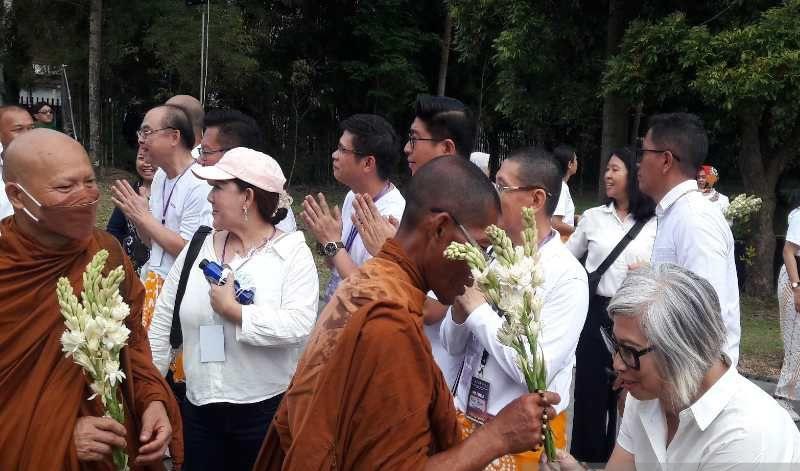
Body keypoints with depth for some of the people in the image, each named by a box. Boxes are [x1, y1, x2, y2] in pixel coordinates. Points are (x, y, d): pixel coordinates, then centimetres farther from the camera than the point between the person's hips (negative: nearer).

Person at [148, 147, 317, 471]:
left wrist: (233, 310, -18)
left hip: (268, 411, -4)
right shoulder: (198, 249, 5)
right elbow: (162, 325, 9)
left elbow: (299, 325, -22)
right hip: (200, 411, 4)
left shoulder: (292, 252, -8)